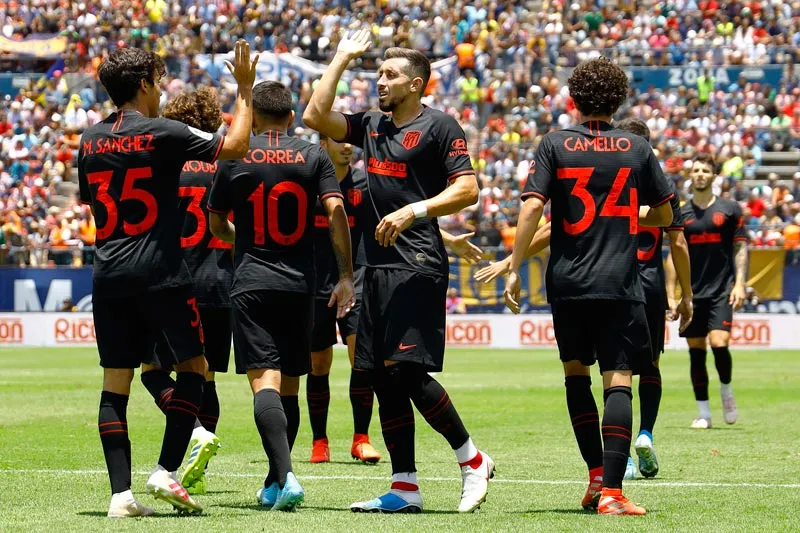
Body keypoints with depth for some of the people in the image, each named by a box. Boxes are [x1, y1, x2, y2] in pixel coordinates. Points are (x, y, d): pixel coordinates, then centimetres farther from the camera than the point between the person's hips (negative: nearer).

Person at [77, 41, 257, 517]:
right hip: (160, 271, -5)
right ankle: (167, 471, -2)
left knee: (116, 383, 5)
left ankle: (121, 492, -1)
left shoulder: (90, 142, 9)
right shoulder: (161, 134, -8)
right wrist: (245, 89, 5)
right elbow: (235, 146, -5)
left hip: (109, 274, 5)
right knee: (193, 366, 9)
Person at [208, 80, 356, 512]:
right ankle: (274, 485, 19)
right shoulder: (313, 156, 4)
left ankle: (285, 476, -29)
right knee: (289, 385, 13)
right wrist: (346, 276, -4)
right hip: (300, 285, 2)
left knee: (264, 381, -11)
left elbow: (217, 225, 11)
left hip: (251, 284, -2)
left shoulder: (235, 157, 3)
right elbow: (335, 209, -7)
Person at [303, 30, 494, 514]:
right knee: (386, 379, 5)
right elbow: (316, 116, 12)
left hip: (418, 265, -8)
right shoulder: (371, 126, 17)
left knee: (405, 370, -16)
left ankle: (473, 460, -3)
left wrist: (414, 210, -20)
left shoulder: (439, 126, -4)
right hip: (379, 265, 8)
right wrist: (343, 58, 13)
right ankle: (405, 488, 9)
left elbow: (467, 188, -10)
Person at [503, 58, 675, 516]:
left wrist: (514, 268, -5)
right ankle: (611, 492, -14)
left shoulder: (556, 144, 1)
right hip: (621, 285, -1)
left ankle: (597, 473, 14)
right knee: (618, 381, -4)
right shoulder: (638, 149, 5)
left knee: (576, 371, 20)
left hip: (567, 283, 1)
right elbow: (664, 216, 13)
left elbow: (532, 207, -8)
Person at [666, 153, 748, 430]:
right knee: (696, 352, 3)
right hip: (693, 293, 3)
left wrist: (740, 283, -9)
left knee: (719, 343, -18)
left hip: (722, 291, -3)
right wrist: (670, 294, 5)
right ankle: (703, 413, 10)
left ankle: (726, 391, 9)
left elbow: (741, 247, 3)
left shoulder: (729, 209, 3)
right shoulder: (681, 214, 8)